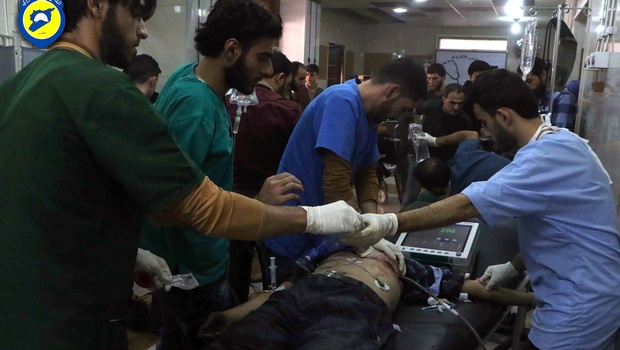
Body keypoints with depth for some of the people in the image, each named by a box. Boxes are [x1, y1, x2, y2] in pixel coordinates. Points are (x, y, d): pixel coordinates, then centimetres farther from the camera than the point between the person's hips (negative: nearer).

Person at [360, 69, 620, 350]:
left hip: (580, 307, -9)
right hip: (589, 296, 9)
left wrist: (390, 224, -30)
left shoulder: (547, 157, -26)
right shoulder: (562, 142, 6)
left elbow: (466, 205, -31)